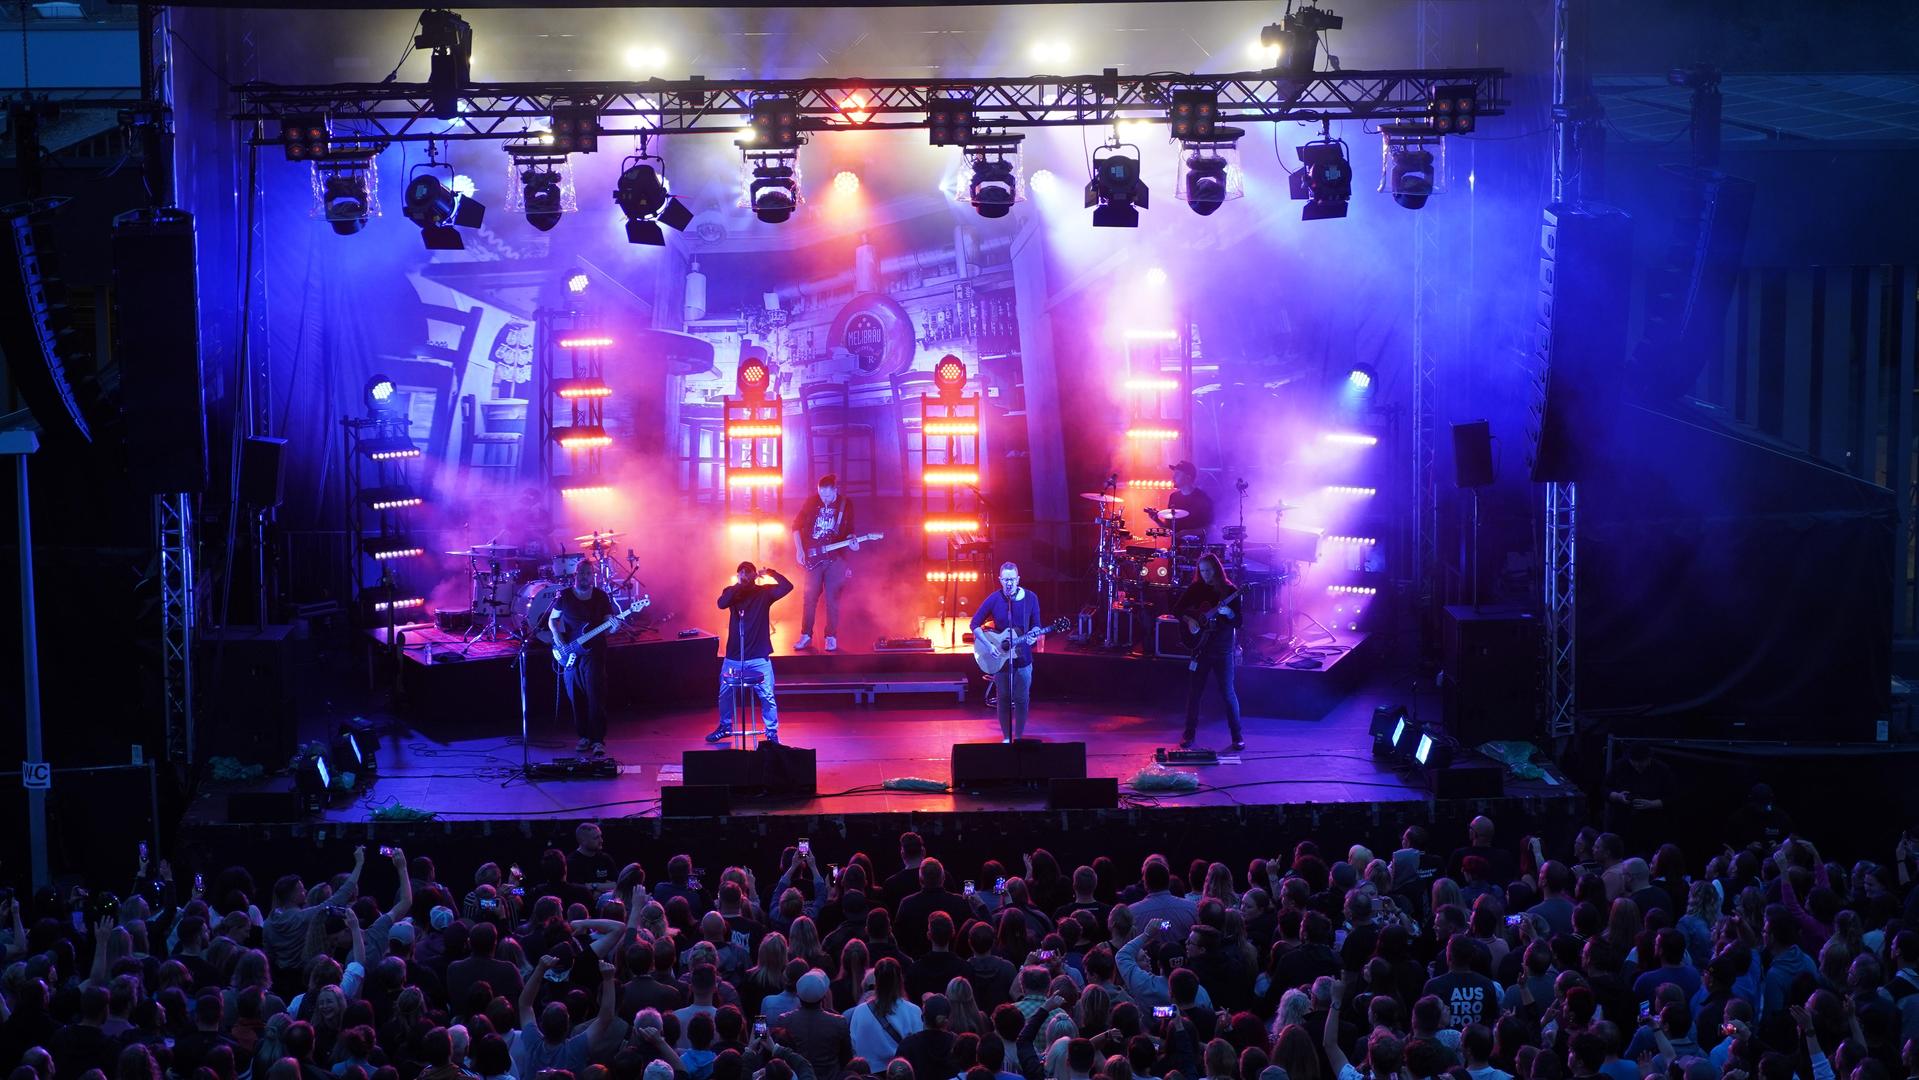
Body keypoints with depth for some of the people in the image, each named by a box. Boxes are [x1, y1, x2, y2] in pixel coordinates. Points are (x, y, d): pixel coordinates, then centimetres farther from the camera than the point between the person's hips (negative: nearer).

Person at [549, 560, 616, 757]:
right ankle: (585, 736, 17)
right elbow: (552, 619, 14)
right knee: (575, 697, 5)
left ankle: (598, 740, -12)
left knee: (596, 695, -12)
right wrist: (557, 637, -3)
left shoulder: (601, 596, 3)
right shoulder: (564, 596, 5)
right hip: (569, 654, 2)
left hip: (593, 651, -2)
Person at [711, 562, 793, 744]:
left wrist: (771, 572, -22)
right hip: (733, 657, 2)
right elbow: (722, 603, -18)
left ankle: (772, 732, 7)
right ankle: (725, 727, 31)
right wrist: (738, 585, -23)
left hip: (759, 658, -2)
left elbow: (787, 586, -15)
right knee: (725, 694, 11)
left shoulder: (764, 592, -2)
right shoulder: (732, 592, 2)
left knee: (767, 696, -5)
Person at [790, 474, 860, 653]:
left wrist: (852, 540, -14)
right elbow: (796, 525, 5)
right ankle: (806, 636, 10)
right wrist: (799, 550, -3)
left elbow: (849, 530, 8)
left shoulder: (845, 504, 0)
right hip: (813, 558, 1)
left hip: (835, 558, 0)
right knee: (809, 597, 0)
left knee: (832, 599, 0)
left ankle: (831, 638, 8)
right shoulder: (812, 502, -1)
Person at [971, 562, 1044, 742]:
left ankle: (1018, 738, 16)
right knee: (1003, 698, 6)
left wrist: (1033, 634, -17)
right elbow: (975, 624, -3)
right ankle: (1006, 738, 17)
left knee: (1022, 699, 4)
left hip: (1022, 657, 1)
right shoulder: (994, 600, -7)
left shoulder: (1030, 598, -4)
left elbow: (1036, 624, 6)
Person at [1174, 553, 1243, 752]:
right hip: (1200, 646, 3)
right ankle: (1189, 734, 18)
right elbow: (1178, 609, 10)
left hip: (1222, 649, -3)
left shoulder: (1229, 590, -4)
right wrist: (1189, 620, -7)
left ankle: (1237, 736, 5)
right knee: (1194, 691, 7)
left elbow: (1239, 622, -7)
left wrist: (1227, 612, -25)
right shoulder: (1195, 589, 3)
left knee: (1228, 693, -3)